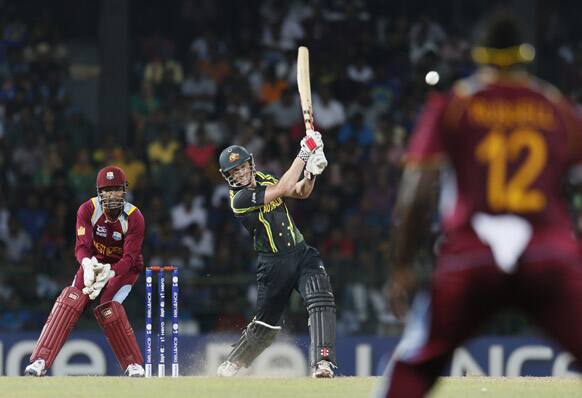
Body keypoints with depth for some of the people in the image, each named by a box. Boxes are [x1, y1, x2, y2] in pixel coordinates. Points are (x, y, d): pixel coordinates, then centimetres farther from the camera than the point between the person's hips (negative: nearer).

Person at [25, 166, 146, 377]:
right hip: (94, 263, 2)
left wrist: (108, 273, -47)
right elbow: (82, 246, -24)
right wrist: (88, 265, -48)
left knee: (108, 308, -26)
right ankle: (40, 361, -27)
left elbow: (129, 258, -27)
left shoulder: (134, 218, -23)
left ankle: (134, 364, -8)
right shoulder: (88, 209, -18)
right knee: (71, 300, -22)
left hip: (124, 268, -2)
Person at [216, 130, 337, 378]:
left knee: (321, 301, -21)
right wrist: (304, 154, -23)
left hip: (301, 252, 5)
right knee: (265, 324, 7)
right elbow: (282, 189, -25)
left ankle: (322, 363, -26)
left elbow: (301, 192, 6)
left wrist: (311, 174, -15)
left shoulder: (262, 179, 6)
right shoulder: (240, 199, -17)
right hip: (274, 263, -5)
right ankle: (231, 366, 30)